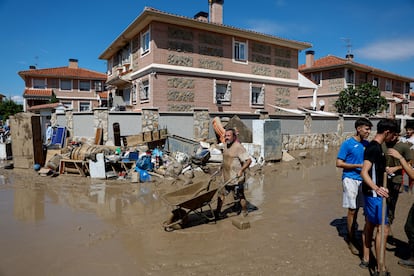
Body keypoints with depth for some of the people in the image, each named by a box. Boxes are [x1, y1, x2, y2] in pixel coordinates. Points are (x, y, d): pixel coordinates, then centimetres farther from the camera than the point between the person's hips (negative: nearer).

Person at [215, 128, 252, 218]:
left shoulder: (239, 147, -18)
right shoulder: (225, 145, 7)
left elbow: (249, 160, -22)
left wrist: (241, 170, -28)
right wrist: (222, 166, 18)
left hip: (236, 178, -8)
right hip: (226, 177, 8)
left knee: (240, 196, 8)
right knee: (221, 194, 16)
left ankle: (244, 213, 29)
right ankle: (218, 212, 31)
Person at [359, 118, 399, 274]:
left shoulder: (374, 146, 11)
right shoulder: (374, 148, -19)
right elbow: (364, 172, -29)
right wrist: (376, 188, -43)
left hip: (372, 192, 10)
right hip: (374, 194, -10)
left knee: (369, 225, 16)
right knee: (383, 229, -6)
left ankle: (365, 260, 27)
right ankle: (380, 269, 2)